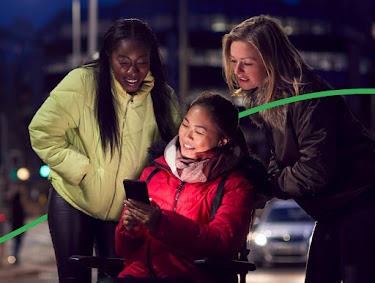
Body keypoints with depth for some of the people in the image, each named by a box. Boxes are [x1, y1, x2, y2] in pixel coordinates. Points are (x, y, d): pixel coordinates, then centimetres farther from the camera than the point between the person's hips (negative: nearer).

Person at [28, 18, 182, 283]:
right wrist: (82, 171, -20)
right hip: (74, 200, -2)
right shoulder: (82, 83, -17)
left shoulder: (163, 97, -7)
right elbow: (42, 134, -15)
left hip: (126, 209, 3)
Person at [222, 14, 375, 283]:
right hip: (331, 210, 9)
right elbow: (281, 157, 8)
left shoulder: (306, 94, -21)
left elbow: (316, 170, -25)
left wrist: (266, 186, -14)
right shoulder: (259, 96, 7)